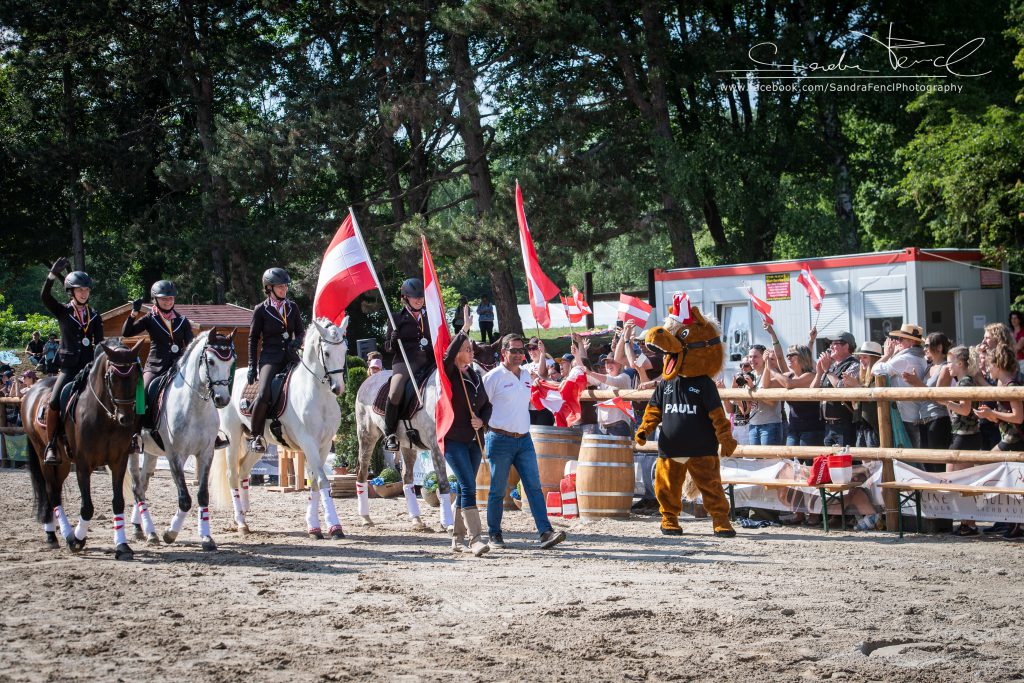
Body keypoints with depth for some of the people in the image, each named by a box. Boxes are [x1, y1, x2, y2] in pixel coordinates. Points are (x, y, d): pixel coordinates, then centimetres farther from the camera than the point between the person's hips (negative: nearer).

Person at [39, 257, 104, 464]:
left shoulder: (94, 317, 12)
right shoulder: (63, 312, 5)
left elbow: (100, 344, 7)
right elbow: (44, 296, -13)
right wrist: (53, 274, -25)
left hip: (89, 367, 2)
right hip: (69, 367, -2)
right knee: (54, 402, -20)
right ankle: (50, 447, -12)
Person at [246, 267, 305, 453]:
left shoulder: (292, 307, 12)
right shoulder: (261, 310, 2)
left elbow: (301, 331, 18)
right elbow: (253, 339, 4)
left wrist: (297, 342, -6)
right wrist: (252, 366, -2)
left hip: (291, 357, 4)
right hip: (270, 358, -4)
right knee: (264, 395, -26)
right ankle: (255, 436, -11)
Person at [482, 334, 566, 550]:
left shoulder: (526, 375, 13)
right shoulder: (493, 377, -7)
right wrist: (487, 427, -5)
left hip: (524, 439, 5)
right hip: (500, 440, -5)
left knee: (534, 487, -4)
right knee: (498, 490, 1)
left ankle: (546, 533, -10)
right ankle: (494, 535, 12)